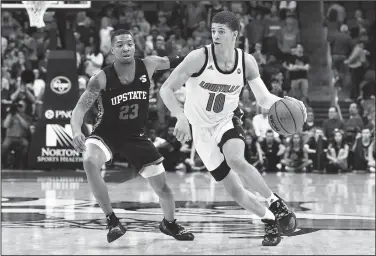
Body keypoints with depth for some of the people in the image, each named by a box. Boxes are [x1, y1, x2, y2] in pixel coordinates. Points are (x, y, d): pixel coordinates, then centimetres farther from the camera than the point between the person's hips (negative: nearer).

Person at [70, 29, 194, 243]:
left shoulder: (148, 66, -13)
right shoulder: (102, 79, -22)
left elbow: (174, 63, 4)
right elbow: (80, 108, -25)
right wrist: (77, 132, -43)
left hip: (136, 136, 3)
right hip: (106, 134, -3)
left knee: (162, 185, 5)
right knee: (90, 162, -35)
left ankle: (170, 224, 38)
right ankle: (112, 221, -21)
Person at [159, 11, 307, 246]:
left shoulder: (246, 62, -10)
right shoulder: (199, 58, -20)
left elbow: (264, 98, -4)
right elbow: (166, 89, -19)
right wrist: (181, 117, -35)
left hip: (227, 123, 0)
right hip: (202, 130, 0)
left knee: (236, 161, -33)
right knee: (235, 191, -2)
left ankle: (275, 202, -17)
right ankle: (270, 219, 21)